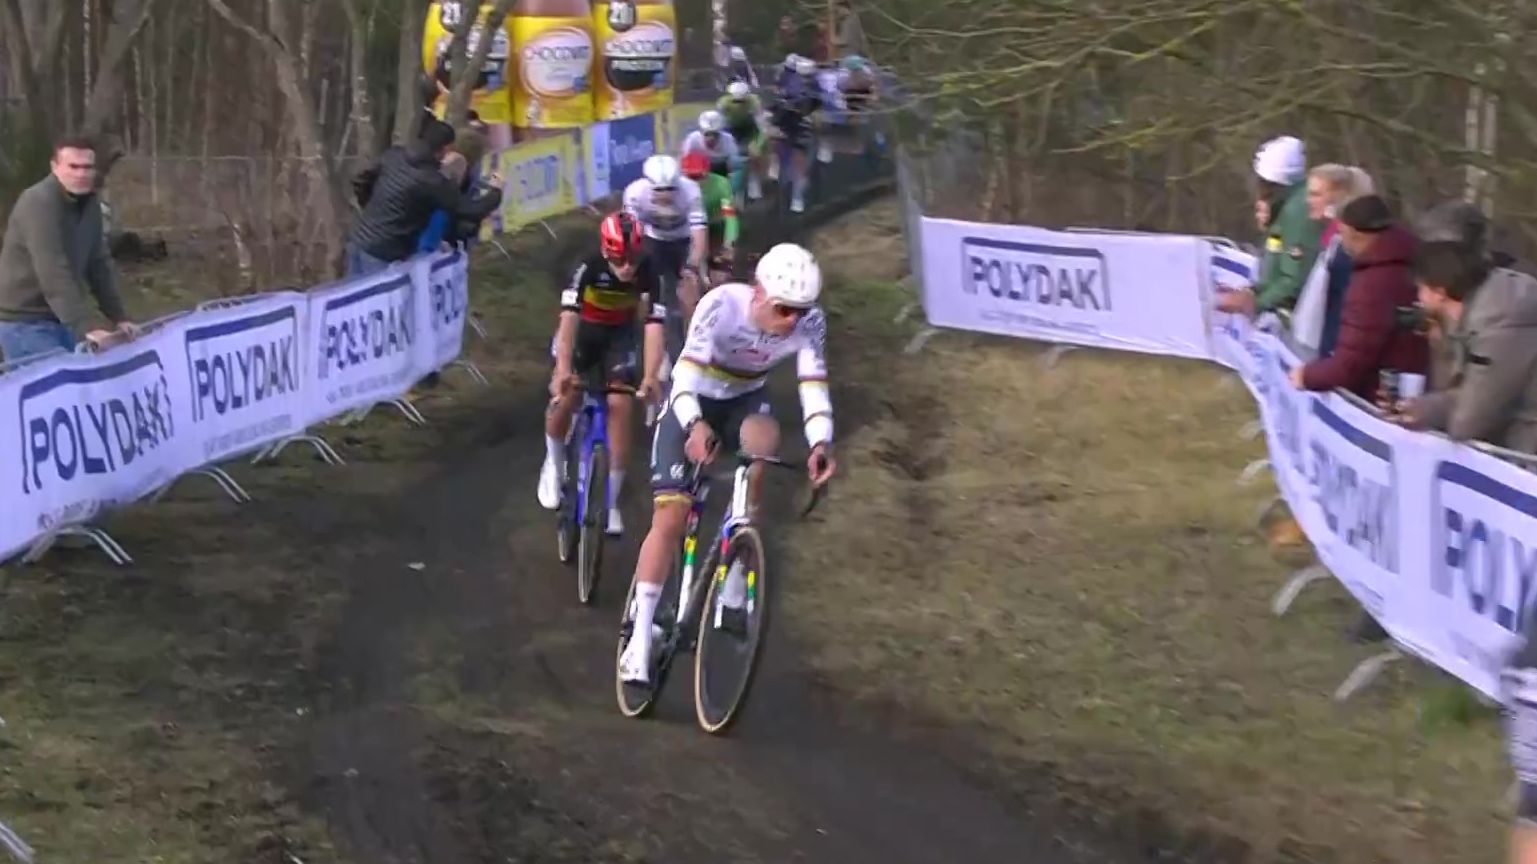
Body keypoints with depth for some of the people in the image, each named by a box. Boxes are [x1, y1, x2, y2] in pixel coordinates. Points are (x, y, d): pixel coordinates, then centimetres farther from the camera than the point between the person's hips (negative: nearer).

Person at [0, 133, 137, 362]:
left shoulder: (90, 203, 6)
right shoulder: (38, 203, -22)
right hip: (26, 321, -8)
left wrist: (119, 317, 2)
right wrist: (87, 327, -37)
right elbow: (54, 275, -31)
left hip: (61, 319, 8)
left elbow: (100, 264, 10)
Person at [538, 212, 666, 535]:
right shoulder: (589, 268, -32)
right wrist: (563, 370, -54)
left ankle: (611, 501, -2)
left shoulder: (646, 273, -28)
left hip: (619, 334, 1)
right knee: (565, 395, -19)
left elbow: (654, 326, -35)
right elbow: (569, 318, -41)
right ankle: (554, 463, 13)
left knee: (620, 405, -13)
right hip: (583, 330, -1)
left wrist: (650, 377, -48)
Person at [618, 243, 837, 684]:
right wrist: (694, 426, -55)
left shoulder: (809, 323, -22)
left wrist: (821, 443, -45)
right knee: (670, 515, -14)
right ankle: (640, 640, -7)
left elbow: (814, 385, -26)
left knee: (764, 437, -33)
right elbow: (686, 375, -37)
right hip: (692, 404, -2)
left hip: (744, 401, 2)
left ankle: (734, 587, -21)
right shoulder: (722, 304, -31)